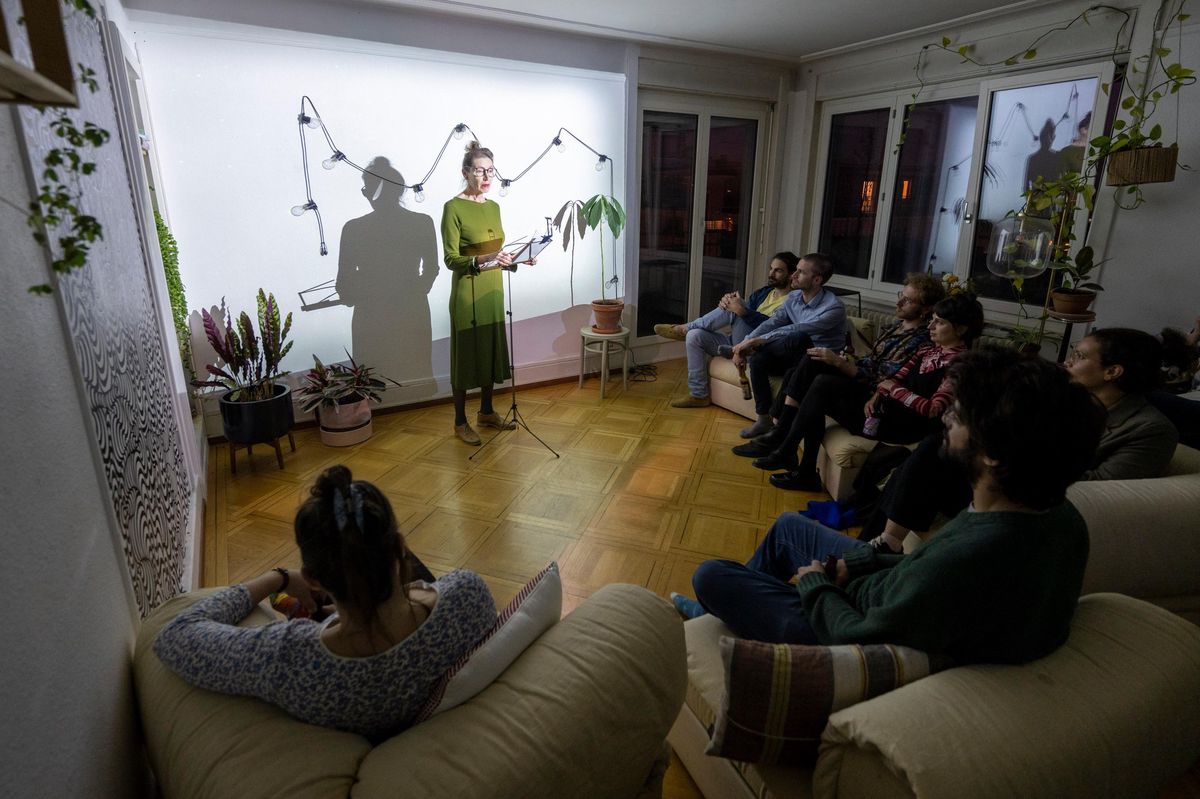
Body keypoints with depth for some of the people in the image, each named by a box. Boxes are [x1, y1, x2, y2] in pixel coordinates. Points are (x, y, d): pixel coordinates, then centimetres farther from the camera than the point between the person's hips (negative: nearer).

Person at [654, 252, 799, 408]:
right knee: (695, 336, -9)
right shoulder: (764, 292, 19)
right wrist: (727, 301, -17)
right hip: (737, 342, 8)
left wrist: (741, 310, -32)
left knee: (733, 310, -26)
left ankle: (684, 329, -8)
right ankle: (699, 395, -6)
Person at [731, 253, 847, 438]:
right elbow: (771, 324, -5)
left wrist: (756, 341, -35)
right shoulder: (793, 297, 1)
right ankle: (764, 419, -9)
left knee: (798, 338, -37)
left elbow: (795, 330, -32)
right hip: (796, 359, 7)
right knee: (757, 359, -22)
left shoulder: (834, 308, -22)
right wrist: (745, 344, -21)